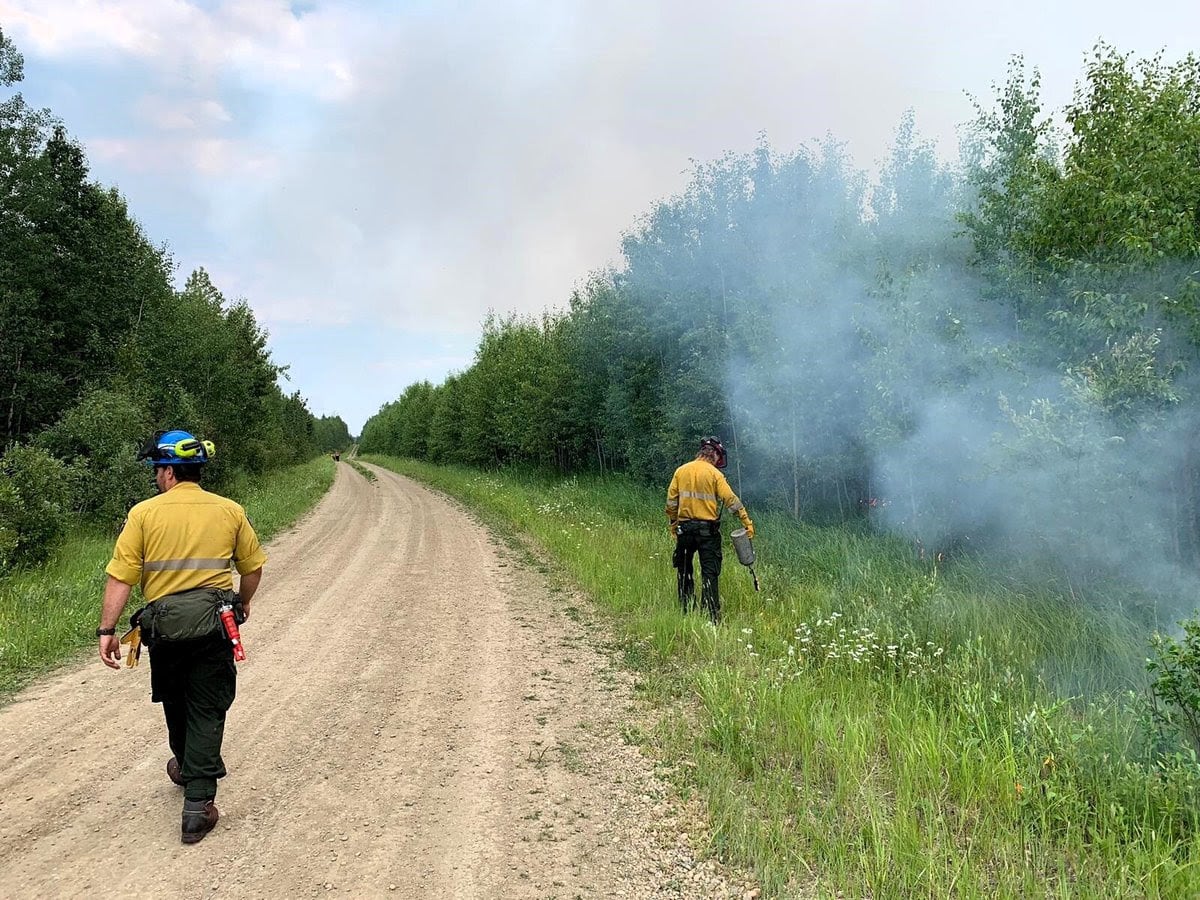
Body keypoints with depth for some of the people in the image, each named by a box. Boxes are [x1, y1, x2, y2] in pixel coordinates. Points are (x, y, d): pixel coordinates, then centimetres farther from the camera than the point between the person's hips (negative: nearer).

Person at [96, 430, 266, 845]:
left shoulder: (144, 513, -4)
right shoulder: (230, 511, 1)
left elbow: (120, 577, -8)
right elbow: (253, 567, 9)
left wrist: (107, 629, -4)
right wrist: (244, 604, 26)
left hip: (163, 622, 1)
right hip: (214, 621, 0)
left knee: (175, 701, 23)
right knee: (206, 710, 6)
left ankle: (186, 767, 48)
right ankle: (198, 804, 2)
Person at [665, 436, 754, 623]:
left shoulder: (681, 471, 5)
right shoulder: (714, 473, -6)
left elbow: (671, 501, 5)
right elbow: (731, 500, -11)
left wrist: (673, 523, 15)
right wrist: (747, 521, -9)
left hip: (684, 528, 3)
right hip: (707, 529, -3)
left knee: (684, 571, 16)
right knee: (710, 573, 0)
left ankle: (686, 611, 20)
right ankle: (712, 616, -3)